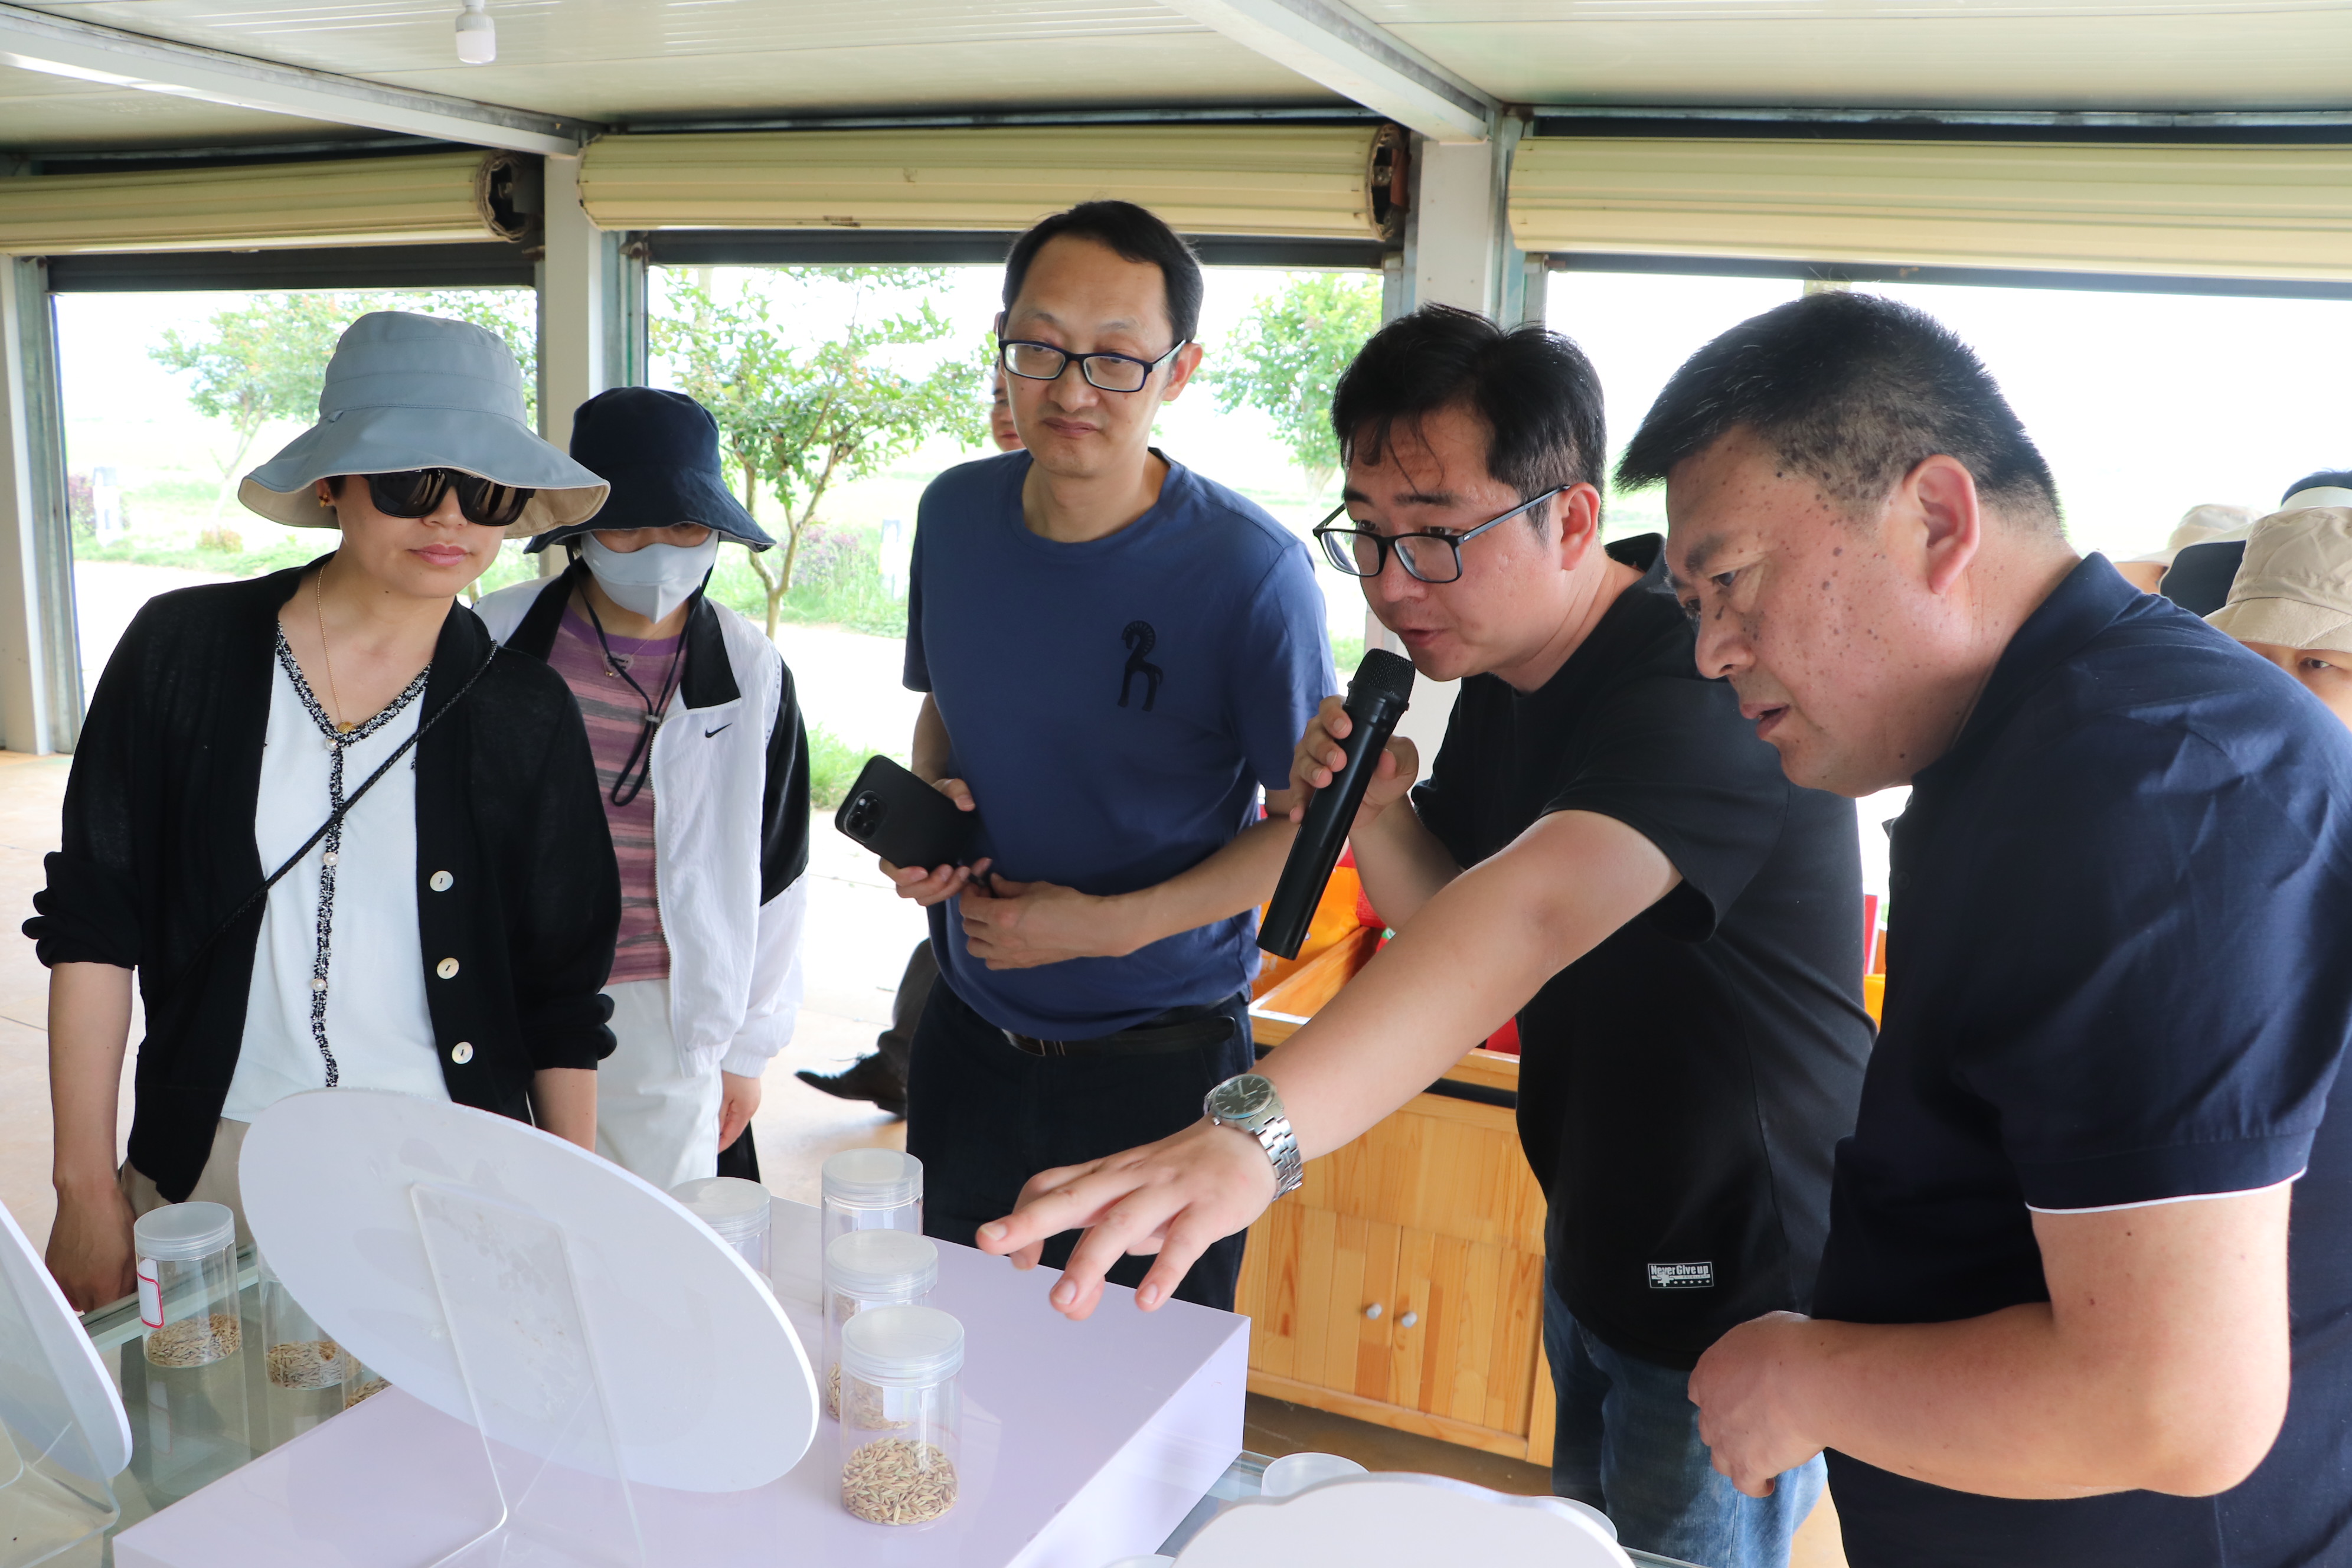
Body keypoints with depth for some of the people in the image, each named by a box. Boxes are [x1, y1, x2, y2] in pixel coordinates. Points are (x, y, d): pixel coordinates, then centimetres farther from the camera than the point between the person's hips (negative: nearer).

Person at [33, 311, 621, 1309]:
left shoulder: (525, 716, -4)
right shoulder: (183, 650, -4)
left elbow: (561, 999, 2)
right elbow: (93, 924, -1)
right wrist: (87, 1188, -2)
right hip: (212, 1172, 1)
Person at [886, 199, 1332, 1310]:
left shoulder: (1251, 570, -20)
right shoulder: (956, 514, -3)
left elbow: (1310, 820, -12)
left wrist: (1114, 924, -20)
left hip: (1160, 1063, -4)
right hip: (968, 1031, 5)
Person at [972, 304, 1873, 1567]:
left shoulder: (1705, 685, -31)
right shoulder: (1501, 668, -2)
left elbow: (1526, 911, -49)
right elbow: (1450, 911, 6)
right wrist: (1374, 816, -17)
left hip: (1740, 1286, -8)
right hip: (1593, 1249, 8)